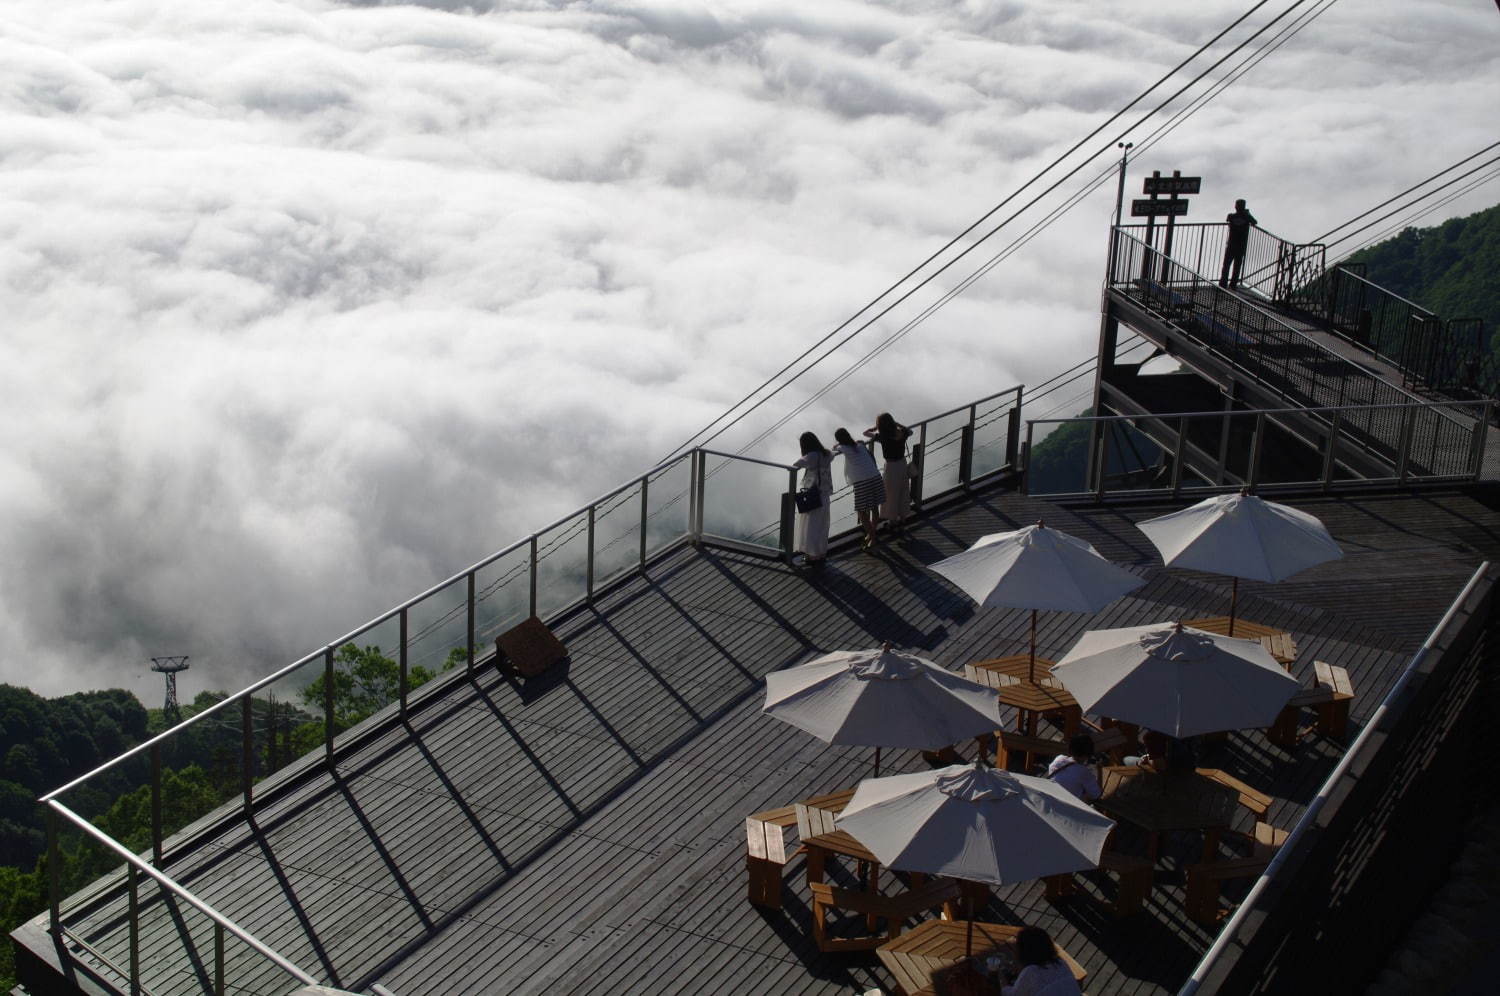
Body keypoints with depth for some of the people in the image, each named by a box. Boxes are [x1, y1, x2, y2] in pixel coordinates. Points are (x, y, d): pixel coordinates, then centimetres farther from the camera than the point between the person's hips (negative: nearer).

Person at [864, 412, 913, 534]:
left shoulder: (883, 437, -26)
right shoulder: (902, 433, -11)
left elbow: (866, 432, -17)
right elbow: (910, 431, 13)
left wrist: (876, 426, -4)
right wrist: (897, 424, 10)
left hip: (891, 467, -5)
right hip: (903, 463, 6)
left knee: (891, 496, 13)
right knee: (903, 492, 23)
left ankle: (893, 523, 26)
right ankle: (902, 518, 40)